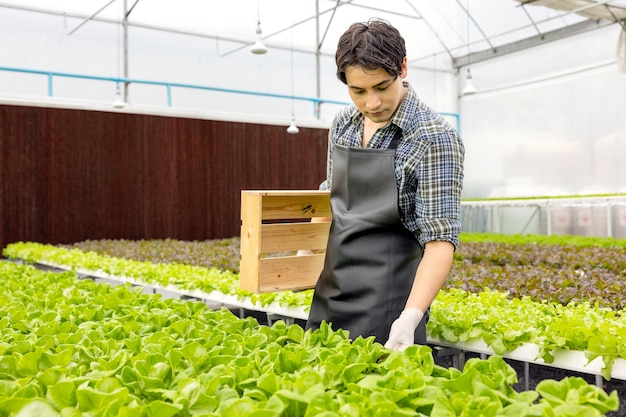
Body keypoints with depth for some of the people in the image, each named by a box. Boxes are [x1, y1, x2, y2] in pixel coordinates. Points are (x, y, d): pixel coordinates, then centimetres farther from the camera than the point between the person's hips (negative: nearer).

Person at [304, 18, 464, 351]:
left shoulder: (434, 138, -16)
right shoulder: (343, 124, 4)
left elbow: (441, 239, -20)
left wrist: (410, 317, -31)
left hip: (386, 299, -6)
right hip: (329, 292, 7)